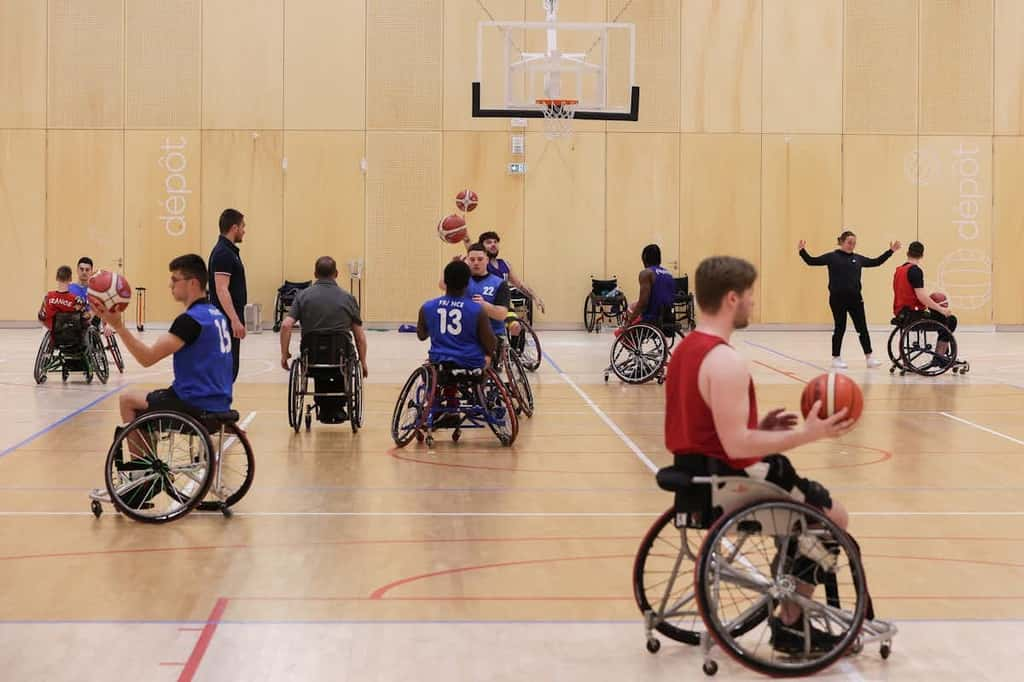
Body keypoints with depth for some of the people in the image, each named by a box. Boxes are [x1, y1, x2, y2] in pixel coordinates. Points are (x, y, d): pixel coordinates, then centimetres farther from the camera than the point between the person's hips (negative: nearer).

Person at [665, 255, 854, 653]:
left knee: (808, 504, 25)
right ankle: (790, 623, 14)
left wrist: (758, 427, 14)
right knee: (832, 516, 7)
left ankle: (792, 617, 25)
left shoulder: (686, 349, 9)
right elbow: (736, 446, -28)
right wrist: (807, 434, -22)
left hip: (699, 477, 10)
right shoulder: (725, 361, -23)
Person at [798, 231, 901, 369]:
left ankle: (869, 358, 7)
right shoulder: (832, 257, -1)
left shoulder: (858, 258, 11)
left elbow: (876, 262, 23)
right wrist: (802, 251, -17)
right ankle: (836, 358, 13)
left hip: (855, 298, 4)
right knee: (839, 329, 2)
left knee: (862, 328, 3)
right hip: (838, 299, -4)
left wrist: (890, 251, 22)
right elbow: (812, 261, -2)